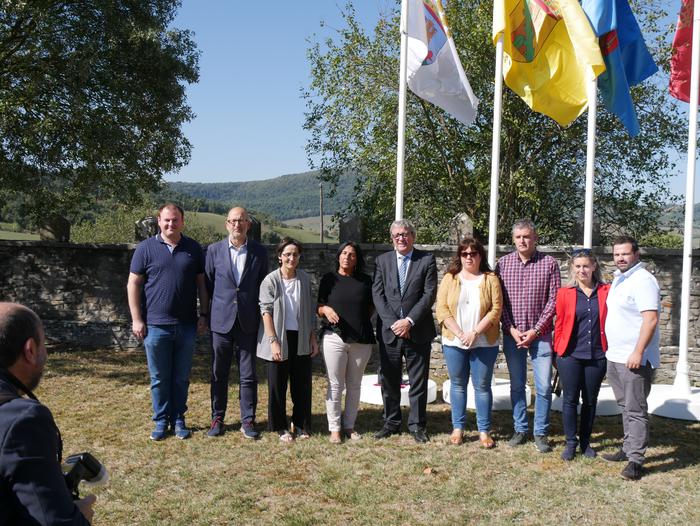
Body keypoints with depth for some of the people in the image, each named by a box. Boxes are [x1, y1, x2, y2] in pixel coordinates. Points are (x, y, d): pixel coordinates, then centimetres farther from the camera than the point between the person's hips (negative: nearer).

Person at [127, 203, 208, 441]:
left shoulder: (194, 249, 6)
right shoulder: (146, 248, 0)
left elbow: (202, 284, 10)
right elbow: (133, 284, 0)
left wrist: (203, 314, 4)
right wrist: (136, 319, -4)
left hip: (186, 325, 2)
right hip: (156, 325, -2)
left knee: (181, 377, 10)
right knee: (159, 378, 7)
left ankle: (178, 419, 22)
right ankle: (161, 421, 20)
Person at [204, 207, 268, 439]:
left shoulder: (259, 252, 3)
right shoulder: (214, 250, 2)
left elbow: (263, 287, 7)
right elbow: (208, 285, 6)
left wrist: (262, 317, 4)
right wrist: (206, 316, 5)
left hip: (248, 322, 0)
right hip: (221, 320, 0)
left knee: (248, 374, 5)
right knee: (219, 373, 9)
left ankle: (248, 421, 15)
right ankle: (217, 418, 21)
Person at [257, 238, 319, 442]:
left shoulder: (304, 278, 4)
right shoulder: (270, 280, -8)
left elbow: (310, 311, 10)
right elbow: (266, 312, -10)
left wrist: (313, 338, 7)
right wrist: (273, 341, -16)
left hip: (301, 338, 4)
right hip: (279, 338, -3)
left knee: (302, 383, 9)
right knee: (278, 385, 5)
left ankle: (300, 425, 24)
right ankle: (281, 427, 20)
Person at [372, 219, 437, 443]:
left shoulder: (427, 260, 0)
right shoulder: (382, 260, 6)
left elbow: (429, 294, -7)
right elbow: (377, 294, -1)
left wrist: (409, 321, -15)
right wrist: (393, 322, -11)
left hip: (418, 331, -2)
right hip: (389, 330, 2)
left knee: (418, 381, 6)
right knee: (389, 381, 10)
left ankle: (417, 425, 18)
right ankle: (391, 423, 24)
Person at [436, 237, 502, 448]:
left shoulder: (490, 279, 1)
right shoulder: (450, 279, 4)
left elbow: (496, 310, -6)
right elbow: (441, 309, -3)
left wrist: (475, 333, -15)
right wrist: (459, 333, -14)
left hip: (484, 343, -1)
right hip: (454, 342, 1)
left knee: (482, 386, 4)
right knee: (458, 385, 9)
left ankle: (484, 431, 12)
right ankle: (458, 428, 19)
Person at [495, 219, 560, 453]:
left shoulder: (549, 263, -2)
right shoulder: (503, 263, 3)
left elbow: (554, 300, -4)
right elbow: (499, 301, 2)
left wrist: (536, 330, -10)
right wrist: (511, 329, -7)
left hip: (540, 334, -2)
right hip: (512, 334, 2)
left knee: (544, 387, 1)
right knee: (517, 385, 11)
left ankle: (541, 433, 15)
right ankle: (520, 429, 23)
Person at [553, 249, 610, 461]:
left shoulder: (606, 291, 0)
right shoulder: (565, 293, -1)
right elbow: (559, 324, 2)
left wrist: (609, 349, 0)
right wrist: (558, 351, 2)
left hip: (597, 356, 1)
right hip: (570, 356, -1)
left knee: (590, 401, 13)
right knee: (570, 399, 5)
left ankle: (585, 442, 27)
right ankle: (571, 442, 17)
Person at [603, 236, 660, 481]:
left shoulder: (642, 280, -14)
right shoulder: (619, 279, 15)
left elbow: (651, 319, -21)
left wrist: (638, 352, -25)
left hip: (635, 359, -9)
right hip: (615, 356, 9)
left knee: (635, 410, -4)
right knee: (625, 406, 16)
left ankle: (635, 459, 0)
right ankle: (628, 448, 26)